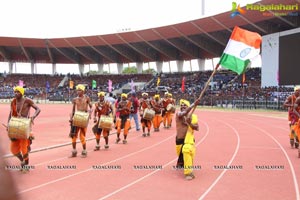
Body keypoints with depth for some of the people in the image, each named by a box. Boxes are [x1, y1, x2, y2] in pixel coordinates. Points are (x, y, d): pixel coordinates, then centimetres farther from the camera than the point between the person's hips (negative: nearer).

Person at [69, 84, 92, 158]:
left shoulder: (86, 98, -2)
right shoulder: (75, 99, 6)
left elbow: (91, 107, 1)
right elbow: (73, 110, 9)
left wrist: (90, 112, -19)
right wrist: (71, 118, -2)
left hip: (84, 117, -4)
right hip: (77, 117, 4)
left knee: (82, 136, -3)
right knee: (73, 135, 1)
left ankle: (84, 151, 13)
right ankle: (74, 152, 13)